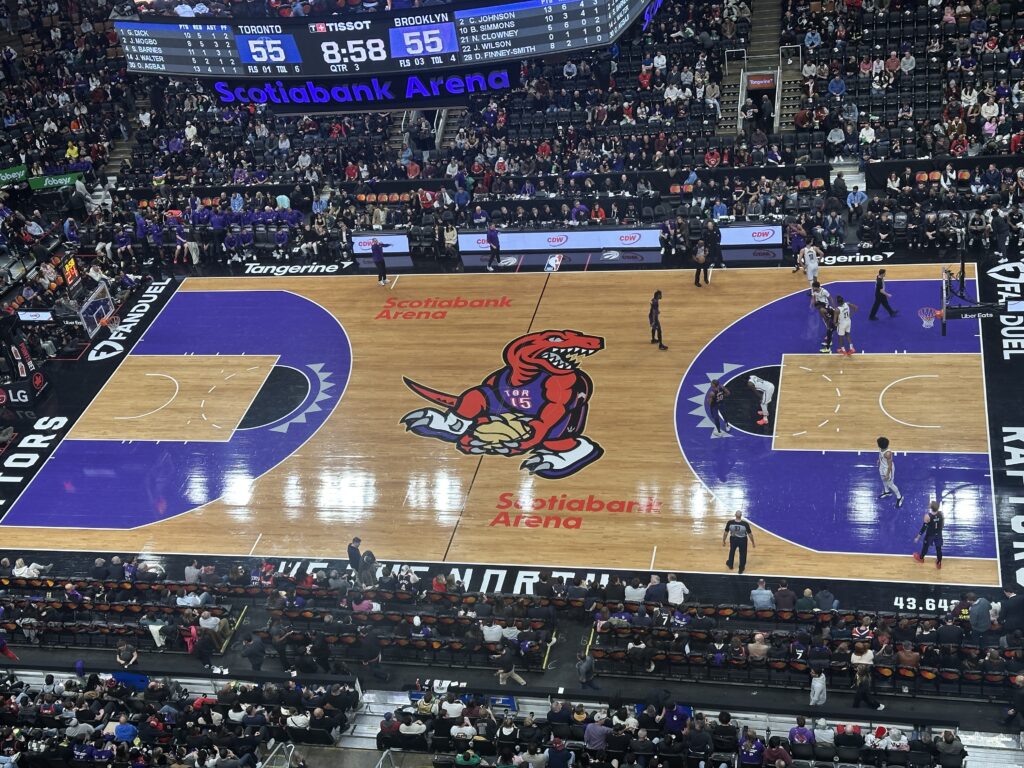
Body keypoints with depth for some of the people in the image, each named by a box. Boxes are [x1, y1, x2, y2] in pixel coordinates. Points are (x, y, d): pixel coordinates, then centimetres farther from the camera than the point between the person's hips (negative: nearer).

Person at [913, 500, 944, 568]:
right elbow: (943, 523, -2)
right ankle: (939, 563, 34)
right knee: (938, 549, 18)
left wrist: (918, 538, -14)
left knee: (925, 547, 24)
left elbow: (924, 528, -24)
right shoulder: (941, 513, -19)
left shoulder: (927, 516, -31)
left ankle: (921, 558, 50)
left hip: (930, 535, -3)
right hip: (938, 534, 3)